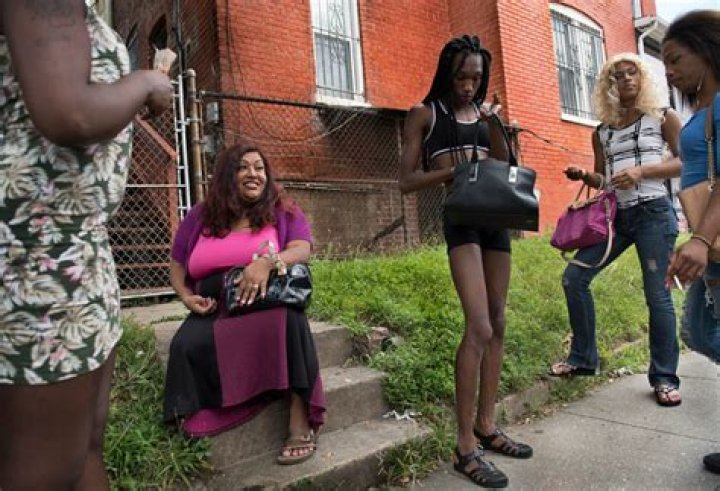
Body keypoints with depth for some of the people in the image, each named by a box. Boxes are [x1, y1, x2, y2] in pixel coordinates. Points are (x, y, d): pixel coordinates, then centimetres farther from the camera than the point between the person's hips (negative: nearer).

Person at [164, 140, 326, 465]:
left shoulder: (283, 210, 6)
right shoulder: (200, 216, 12)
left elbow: (303, 250, -9)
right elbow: (176, 266, 19)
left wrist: (268, 261, -30)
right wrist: (187, 296, -3)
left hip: (270, 303, -2)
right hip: (215, 311, 2)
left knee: (286, 322, -37)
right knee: (187, 345, -30)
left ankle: (300, 420, -29)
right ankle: (195, 427, -17)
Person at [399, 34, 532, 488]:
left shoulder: (485, 114, 16)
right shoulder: (425, 114, 2)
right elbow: (407, 181, -4)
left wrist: (494, 130, -1)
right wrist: (453, 170, -17)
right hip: (460, 219, -6)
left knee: (498, 324, 7)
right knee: (479, 327, -17)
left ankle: (487, 425, 18)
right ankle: (465, 446, -8)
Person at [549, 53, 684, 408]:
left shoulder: (662, 116, 5)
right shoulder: (602, 130, 15)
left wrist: (641, 170, -16)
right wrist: (583, 176, -4)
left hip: (654, 213, -4)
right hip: (615, 215, 4)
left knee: (656, 294, -3)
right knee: (574, 277, -4)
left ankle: (664, 377, 12)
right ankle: (583, 359, 10)